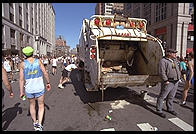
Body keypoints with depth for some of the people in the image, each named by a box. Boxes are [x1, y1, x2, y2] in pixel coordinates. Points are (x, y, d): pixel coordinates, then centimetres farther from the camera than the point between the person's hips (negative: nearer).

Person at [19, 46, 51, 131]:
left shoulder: (22, 64, -7)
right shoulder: (38, 61, -7)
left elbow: (21, 79, -7)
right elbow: (45, 73, -5)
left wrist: (21, 91, 1)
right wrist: (48, 83, 8)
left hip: (29, 89, 1)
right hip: (39, 88, -1)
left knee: (32, 105, 23)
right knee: (41, 106, 15)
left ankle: (35, 123, 38)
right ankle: (39, 124, 5)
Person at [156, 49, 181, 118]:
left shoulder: (174, 61, 16)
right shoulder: (163, 61, -12)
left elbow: (178, 70, 24)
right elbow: (162, 72, -18)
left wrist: (178, 77, 13)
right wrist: (166, 80, -20)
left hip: (176, 82, 8)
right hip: (168, 82, -8)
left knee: (171, 97, 18)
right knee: (162, 96, -2)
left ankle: (170, 109, 32)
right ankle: (159, 110, 7)